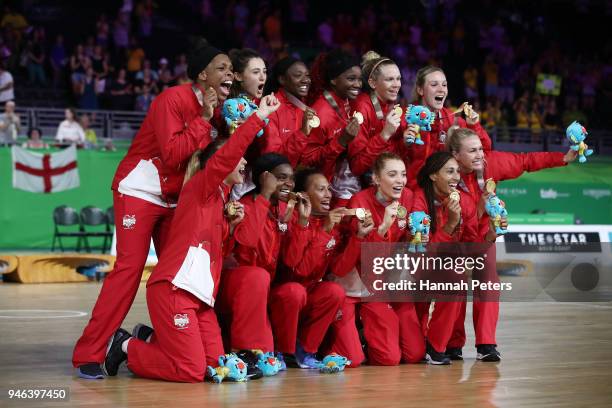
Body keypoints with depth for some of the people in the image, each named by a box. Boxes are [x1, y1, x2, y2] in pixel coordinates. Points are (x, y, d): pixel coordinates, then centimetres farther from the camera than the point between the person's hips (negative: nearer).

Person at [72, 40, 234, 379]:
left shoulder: (215, 108, 6)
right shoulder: (173, 99, -18)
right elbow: (172, 154, -27)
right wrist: (203, 120, -23)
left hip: (175, 198, 8)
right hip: (139, 191, -8)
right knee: (129, 268, -14)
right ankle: (88, 354, -12)